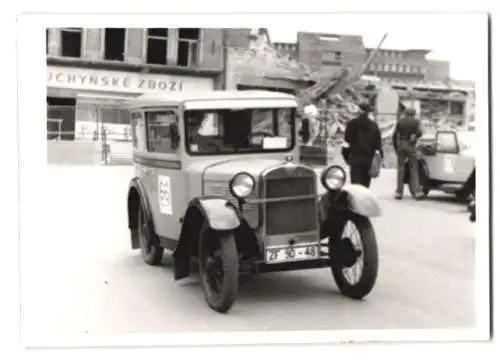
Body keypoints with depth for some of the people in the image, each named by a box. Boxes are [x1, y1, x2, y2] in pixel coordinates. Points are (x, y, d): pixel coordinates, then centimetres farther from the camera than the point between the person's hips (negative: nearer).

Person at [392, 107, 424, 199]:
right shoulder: (416, 121, 1)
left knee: (400, 169, 6)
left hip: (401, 145, 2)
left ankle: (399, 192, 3)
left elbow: (394, 136, 5)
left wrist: (396, 148, 12)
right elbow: (419, 133, -15)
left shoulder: (400, 122, 7)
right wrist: (414, 138, 3)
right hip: (411, 146, -2)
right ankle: (417, 191, -6)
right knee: (413, 169, 3)